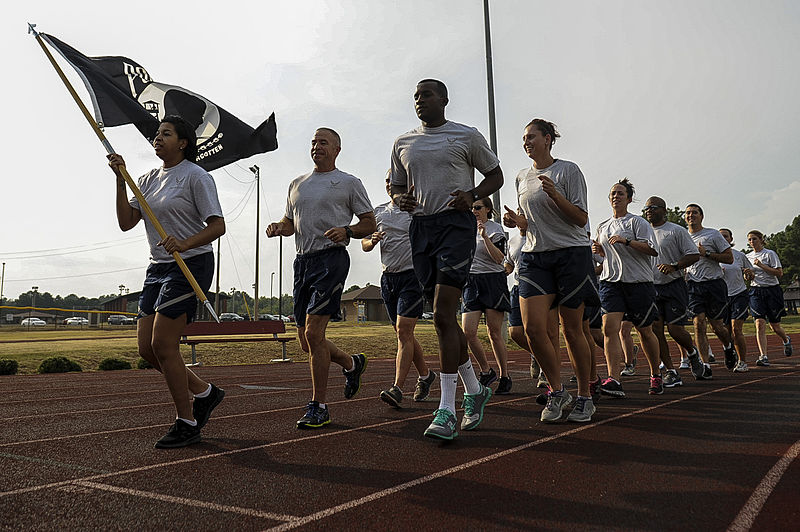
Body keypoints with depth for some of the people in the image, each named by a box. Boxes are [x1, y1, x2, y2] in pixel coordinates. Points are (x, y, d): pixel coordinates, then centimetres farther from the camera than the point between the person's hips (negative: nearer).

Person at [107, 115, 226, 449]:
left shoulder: (196, 177, -6)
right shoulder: (148, 179, 16)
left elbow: (218, 226, -13)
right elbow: (126, 222, 7)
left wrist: (184, 244, -29)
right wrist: (120, 179, 0)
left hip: (191, 266, -8)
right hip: (158, 268, 8)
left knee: (162, 346, -11)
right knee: (146, 349, 5)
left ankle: (186, 425, 4)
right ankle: (204, 393, 24)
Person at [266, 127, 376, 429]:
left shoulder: (349, 183, 5)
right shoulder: (297, 185, 21)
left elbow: (370, 223, 4)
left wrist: (347, 231, -15)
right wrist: (278, 227, 3)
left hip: (331, 259, -7)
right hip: (302, 260, 7)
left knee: (313, 333, -15)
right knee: (305, 340, 9)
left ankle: (319, 407, -4)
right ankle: (352, 364, 35)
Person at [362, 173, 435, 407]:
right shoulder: (378, 211, 14)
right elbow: (364, 244, 16)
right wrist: (373, 241, -5)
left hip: (413, 275, -6)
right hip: (388, 277, 6)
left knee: (403, 331, -13)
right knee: (404, 334, 11)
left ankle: (397, 388, -13)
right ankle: (425, 375, 30)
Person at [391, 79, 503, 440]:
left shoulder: (467, 136, 5)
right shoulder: (403, 143, 18)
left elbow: (496, 175, 10)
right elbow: (397, 186, 24)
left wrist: (473, 195, -9)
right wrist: (401, 199, 0)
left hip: (456, 224, -5)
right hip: (420, 227, 6)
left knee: (443, 315, -16)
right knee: (444, 317, 8)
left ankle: (446, 410, -12)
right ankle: (475, 390, 26)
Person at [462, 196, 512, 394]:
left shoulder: (495, 229, -2)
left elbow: (499, 258, -14)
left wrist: (485, 236, -20)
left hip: (493, 281, -4)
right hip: (471, 283, 4)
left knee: (494, 333, -1)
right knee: (468, 332, -8)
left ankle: (504, 376, 15)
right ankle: (486, 371, 11)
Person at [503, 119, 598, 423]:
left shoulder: (568, 170, -1)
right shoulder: (522, 177, 16)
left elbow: (581, 218, -7)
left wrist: (554, 194, -20)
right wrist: (515, 220, 3)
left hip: (571, 253, -4)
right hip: (534, 256, 4)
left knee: (572, 330, 0)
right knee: (532, 327, -11)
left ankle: (584, 397, 16)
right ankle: (557, 391, 7)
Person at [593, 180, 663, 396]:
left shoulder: (637, 222, 0)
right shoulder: (602, 227, 18)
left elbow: (652, 249, -10)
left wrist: (626, 241, -20)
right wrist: (599, 249, 10)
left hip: (638, 281, -4)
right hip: (611, 281, 4)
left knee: (645, 331, 7)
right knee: (609, 327, -16)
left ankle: (656, 375, 28)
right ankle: (614, 380, -22)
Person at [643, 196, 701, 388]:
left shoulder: (676, 231, -2)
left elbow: (694, 255, -6)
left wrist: (674, 266, -20)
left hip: (673, 287, -5)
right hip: (651, 288, 5)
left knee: (675, 329, -7)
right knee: (656, 330, -4)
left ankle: (692, 351, 27)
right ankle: (671, 372, 4)